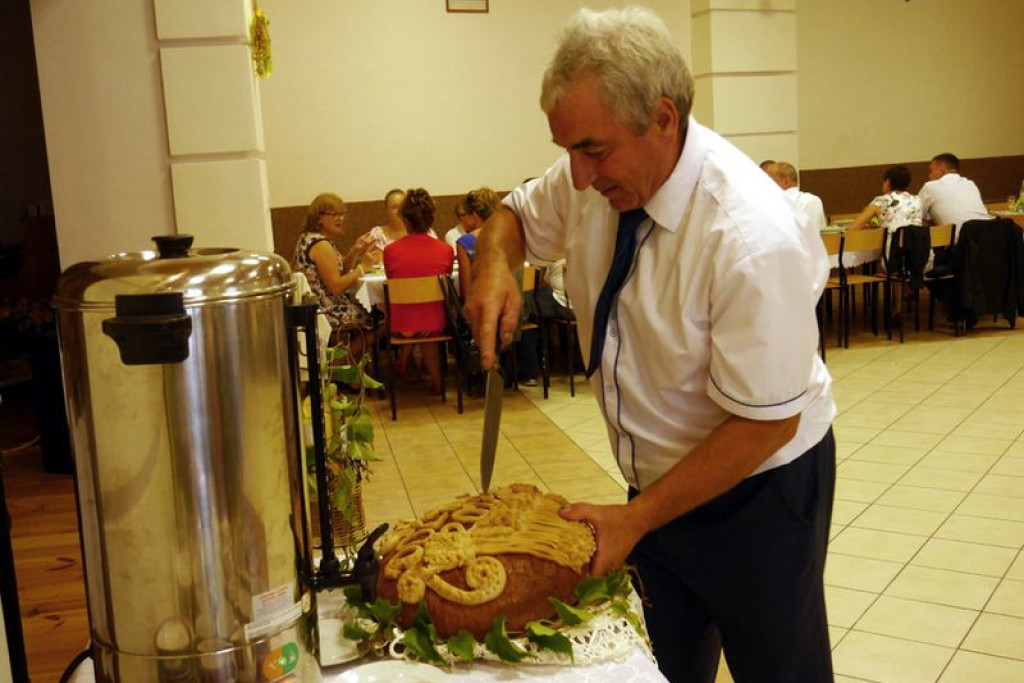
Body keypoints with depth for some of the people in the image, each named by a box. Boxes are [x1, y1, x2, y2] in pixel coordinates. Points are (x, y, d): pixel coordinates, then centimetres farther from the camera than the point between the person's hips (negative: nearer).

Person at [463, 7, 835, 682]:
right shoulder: (596, 176, -11)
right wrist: (494, 262, -14)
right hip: (661, 478, 6)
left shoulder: (753, 238, -31)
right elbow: (517, 214, 9)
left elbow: (765, 424, -25)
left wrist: (636, 520, -22)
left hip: (758, 489, -5)